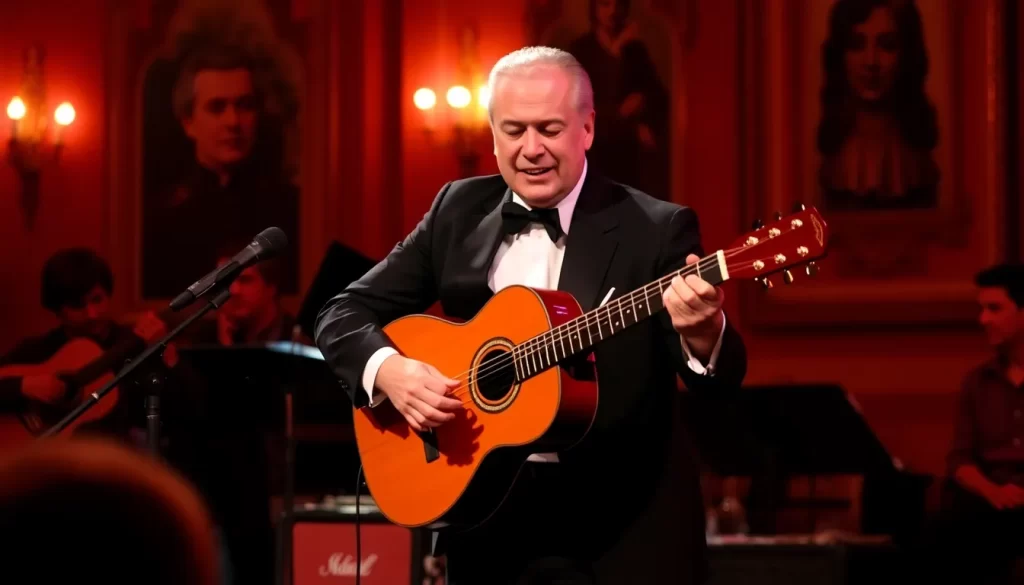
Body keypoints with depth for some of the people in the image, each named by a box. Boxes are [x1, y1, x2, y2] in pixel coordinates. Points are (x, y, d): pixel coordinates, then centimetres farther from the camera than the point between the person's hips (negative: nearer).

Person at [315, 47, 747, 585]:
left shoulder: (657, 230, -8)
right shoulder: (460, 210, 4)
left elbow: (721, 379, -15)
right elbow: (344, 313, 5)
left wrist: (702, 332, -37)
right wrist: (388, 369, -15)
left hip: (623, 526, -3)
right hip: (486, 509, 3)